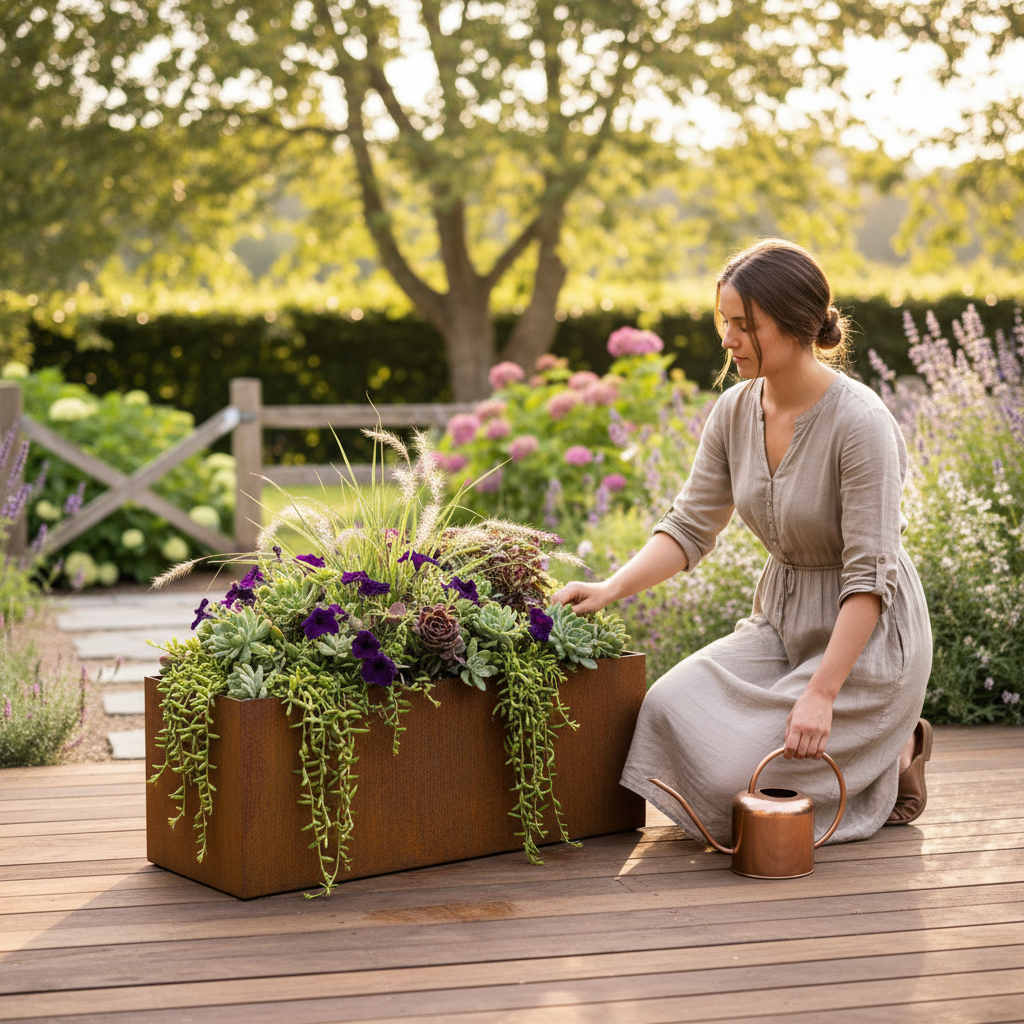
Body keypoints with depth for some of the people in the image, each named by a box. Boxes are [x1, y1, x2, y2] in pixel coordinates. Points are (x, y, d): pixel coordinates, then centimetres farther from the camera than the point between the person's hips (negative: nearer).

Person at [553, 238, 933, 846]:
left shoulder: (860, 421, -24)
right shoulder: (736, 411, -3)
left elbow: (870, 574, -25)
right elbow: (691, 527, 1)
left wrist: (821, 693, -28)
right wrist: (612, 589, -15)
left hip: (867, 636, -7)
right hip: (782, 622, 7)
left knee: (745, 783, -18)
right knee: (672, 708, -14)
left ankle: (893, 756, 9)